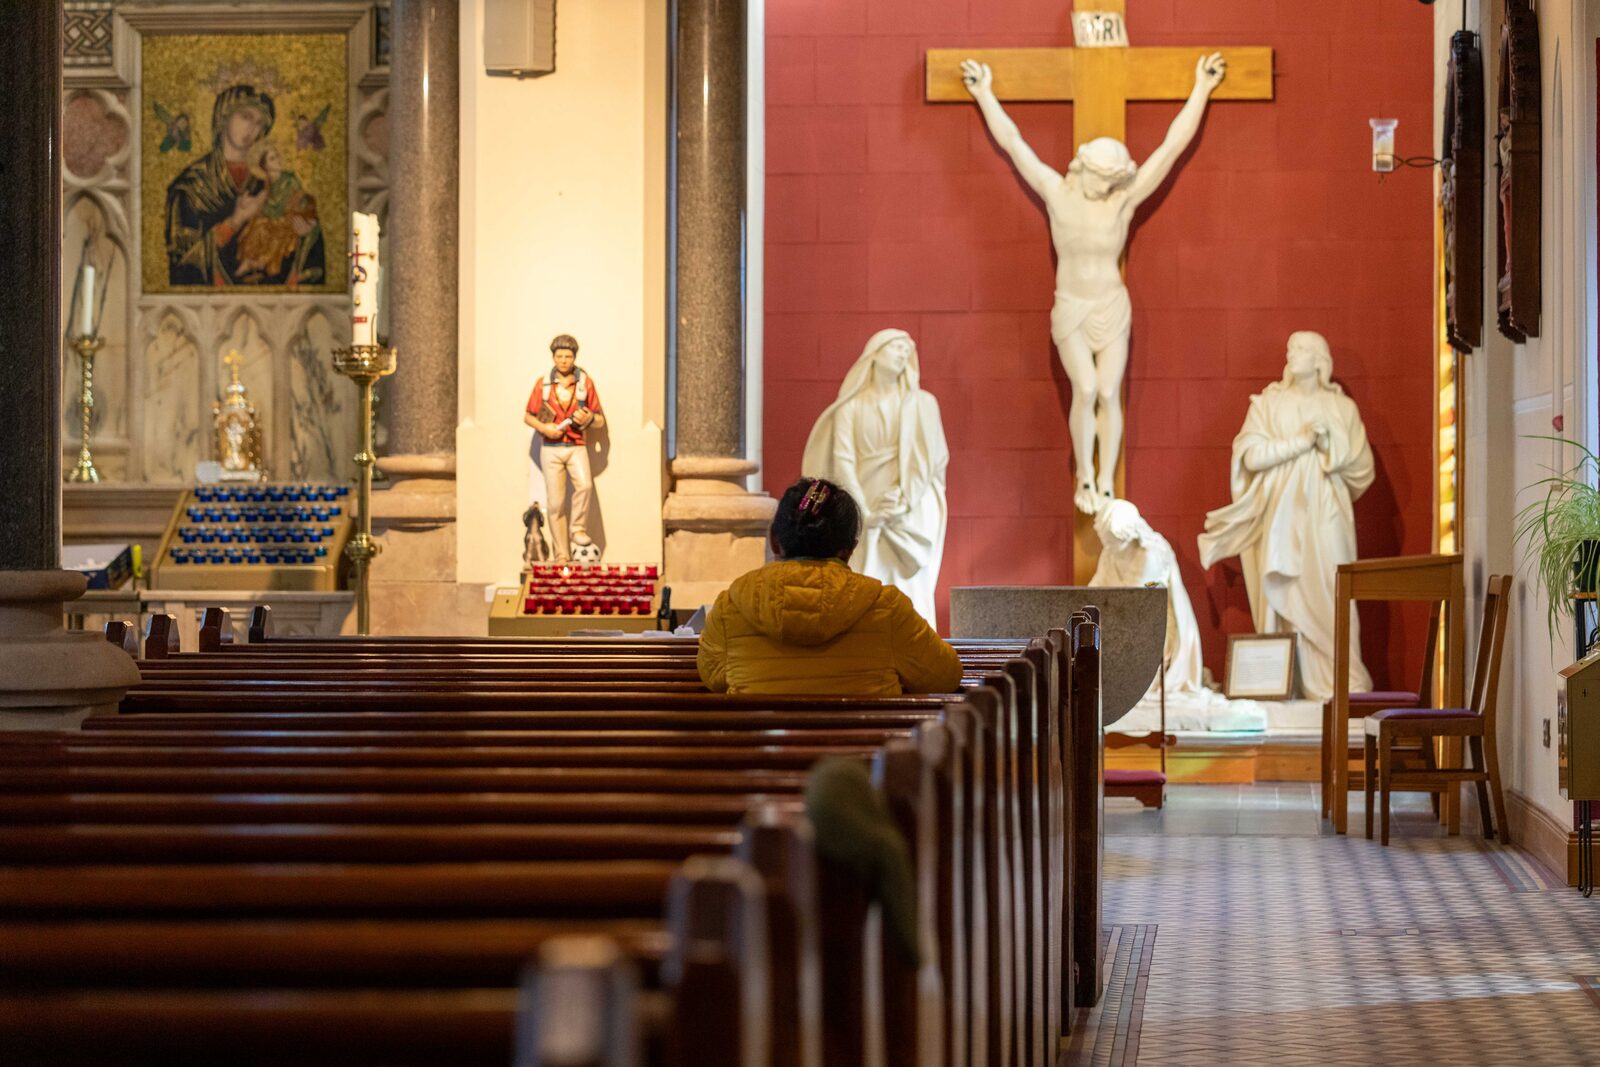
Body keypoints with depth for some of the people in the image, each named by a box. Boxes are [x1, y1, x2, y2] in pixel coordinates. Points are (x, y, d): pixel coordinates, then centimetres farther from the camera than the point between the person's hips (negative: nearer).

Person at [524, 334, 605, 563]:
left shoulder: (585, 383, 2)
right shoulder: (543, 384, 3)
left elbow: (600, 421, 7)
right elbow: (528, 416, 10)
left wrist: (589, 419, -16)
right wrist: (544, 428, -9)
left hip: (577, 446, 0)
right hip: (551, 448, 0)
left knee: (585, 485, -29)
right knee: (555, 503, -1)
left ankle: (577, 528, -8)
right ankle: (562, 555, 6)